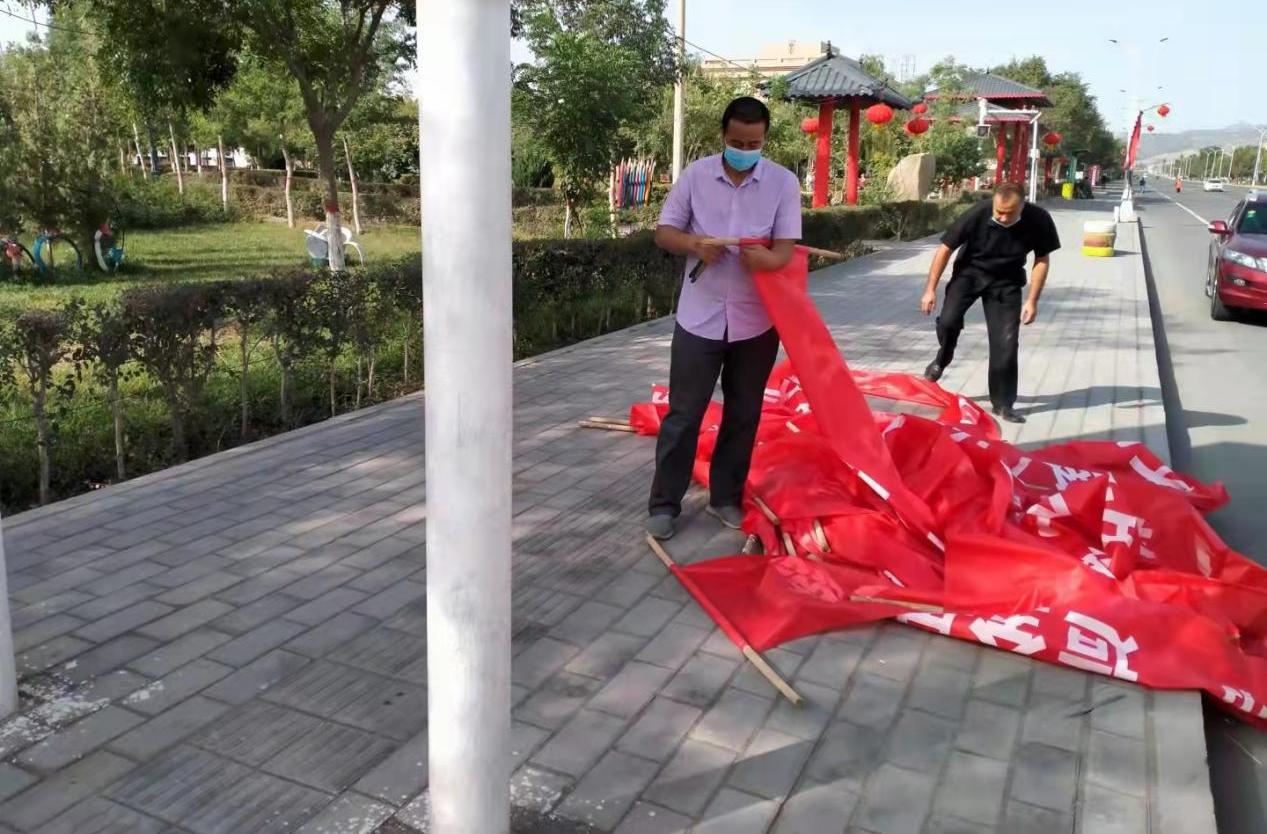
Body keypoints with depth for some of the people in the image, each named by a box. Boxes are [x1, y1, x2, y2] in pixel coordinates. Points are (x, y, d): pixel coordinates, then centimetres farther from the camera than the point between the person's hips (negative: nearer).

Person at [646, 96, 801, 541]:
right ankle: (664, 503, 15)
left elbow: (786, 249, -10)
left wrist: (765, 259, -34)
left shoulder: (784, 182, -4)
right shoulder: (695, 175, -2)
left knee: (743, 416, 11)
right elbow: (663, 232, 0)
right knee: (682, 414, 3)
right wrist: (694, 244, -22)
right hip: (699, 317, -1)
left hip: (756, 321, 1)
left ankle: (726, 497, 27)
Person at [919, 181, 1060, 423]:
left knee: (1006, 343, -5)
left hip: (1006, 281, 1)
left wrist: (1032, 301, -12)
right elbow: (945, 249, -16)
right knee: (948, 320, -23)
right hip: (970, 271, -1)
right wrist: (930, 289, -14)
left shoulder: (1039, 220, -24)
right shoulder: (977, 215, -28)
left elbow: (1042, 260, -8)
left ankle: (1003, 403, 7)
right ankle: (942, 360, 11)